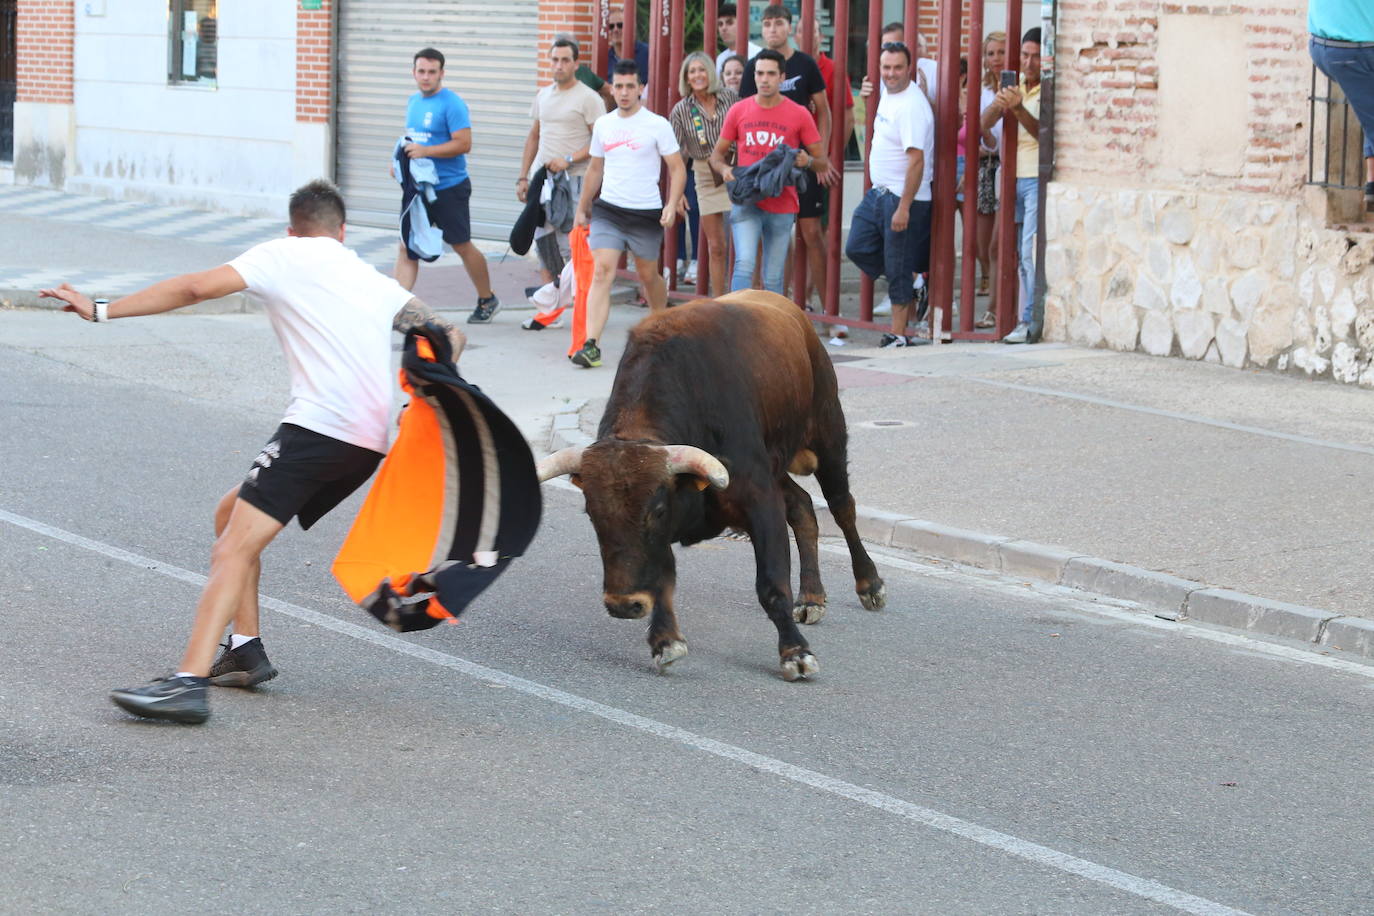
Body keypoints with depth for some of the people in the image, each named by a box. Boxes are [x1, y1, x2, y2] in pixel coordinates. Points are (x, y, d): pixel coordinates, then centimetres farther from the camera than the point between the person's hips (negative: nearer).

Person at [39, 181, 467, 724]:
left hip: (318, 425, -7)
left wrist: (100, 311, -2)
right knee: (232, 514, 21)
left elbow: (195, 289, -3)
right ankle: (245, 650, 15)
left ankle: (189, 682, -29)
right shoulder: (378, 284, 27)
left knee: (236, 547, -15)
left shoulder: (283, 256, 7)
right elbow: (447, 335, 25)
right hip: (371, 442, 7)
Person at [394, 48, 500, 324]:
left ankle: (487, 301, 24)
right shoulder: (414, 102, 11)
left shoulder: (452, 104, -14)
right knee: (407, 247, -2)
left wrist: (425, 151, -25)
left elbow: (463, 144, -20)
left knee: (462, 246, 6)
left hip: (449, 188, -7)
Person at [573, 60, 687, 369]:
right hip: (608, 210, 2)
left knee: (648, 274, 11)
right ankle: (591, 346, -21)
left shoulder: (657, 125, -4)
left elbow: (677, 169, -3)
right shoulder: (603, 124, 9)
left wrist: (672, 204, -17)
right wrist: (582, 207, 23)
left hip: (647, 213, -2)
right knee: (602, 271, -13)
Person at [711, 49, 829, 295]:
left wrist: (808, 161, -18)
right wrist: (724, 169, -9)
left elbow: (823, 163, 5)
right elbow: (718, 153, 13)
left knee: (773, 279, 6)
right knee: (744, 264, -16)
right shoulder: (739, 110, 5)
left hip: (782, 207, 0)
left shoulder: (799, 115, 2)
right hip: (746, 203, 0)